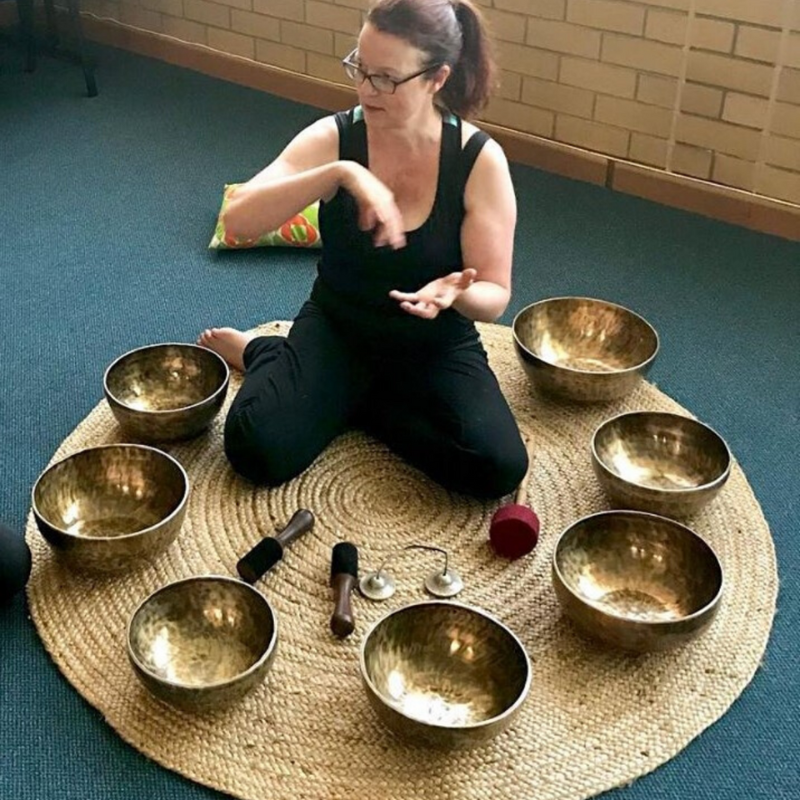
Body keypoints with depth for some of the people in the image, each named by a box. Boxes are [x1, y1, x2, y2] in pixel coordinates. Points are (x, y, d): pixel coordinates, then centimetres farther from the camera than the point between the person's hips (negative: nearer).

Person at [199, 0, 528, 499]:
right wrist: (341, 173, -37)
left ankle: (354, 402, 1)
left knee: (498, 468, -23)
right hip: (337, 329, -1)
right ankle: (259, 353, 11)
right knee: (259, 451, -24)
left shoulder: (480, 160, -15)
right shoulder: (333, 137, -12)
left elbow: (494, 298, -10)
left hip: (437, 345, 1)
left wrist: (456, 293, -35)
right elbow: (239, 222, -25)